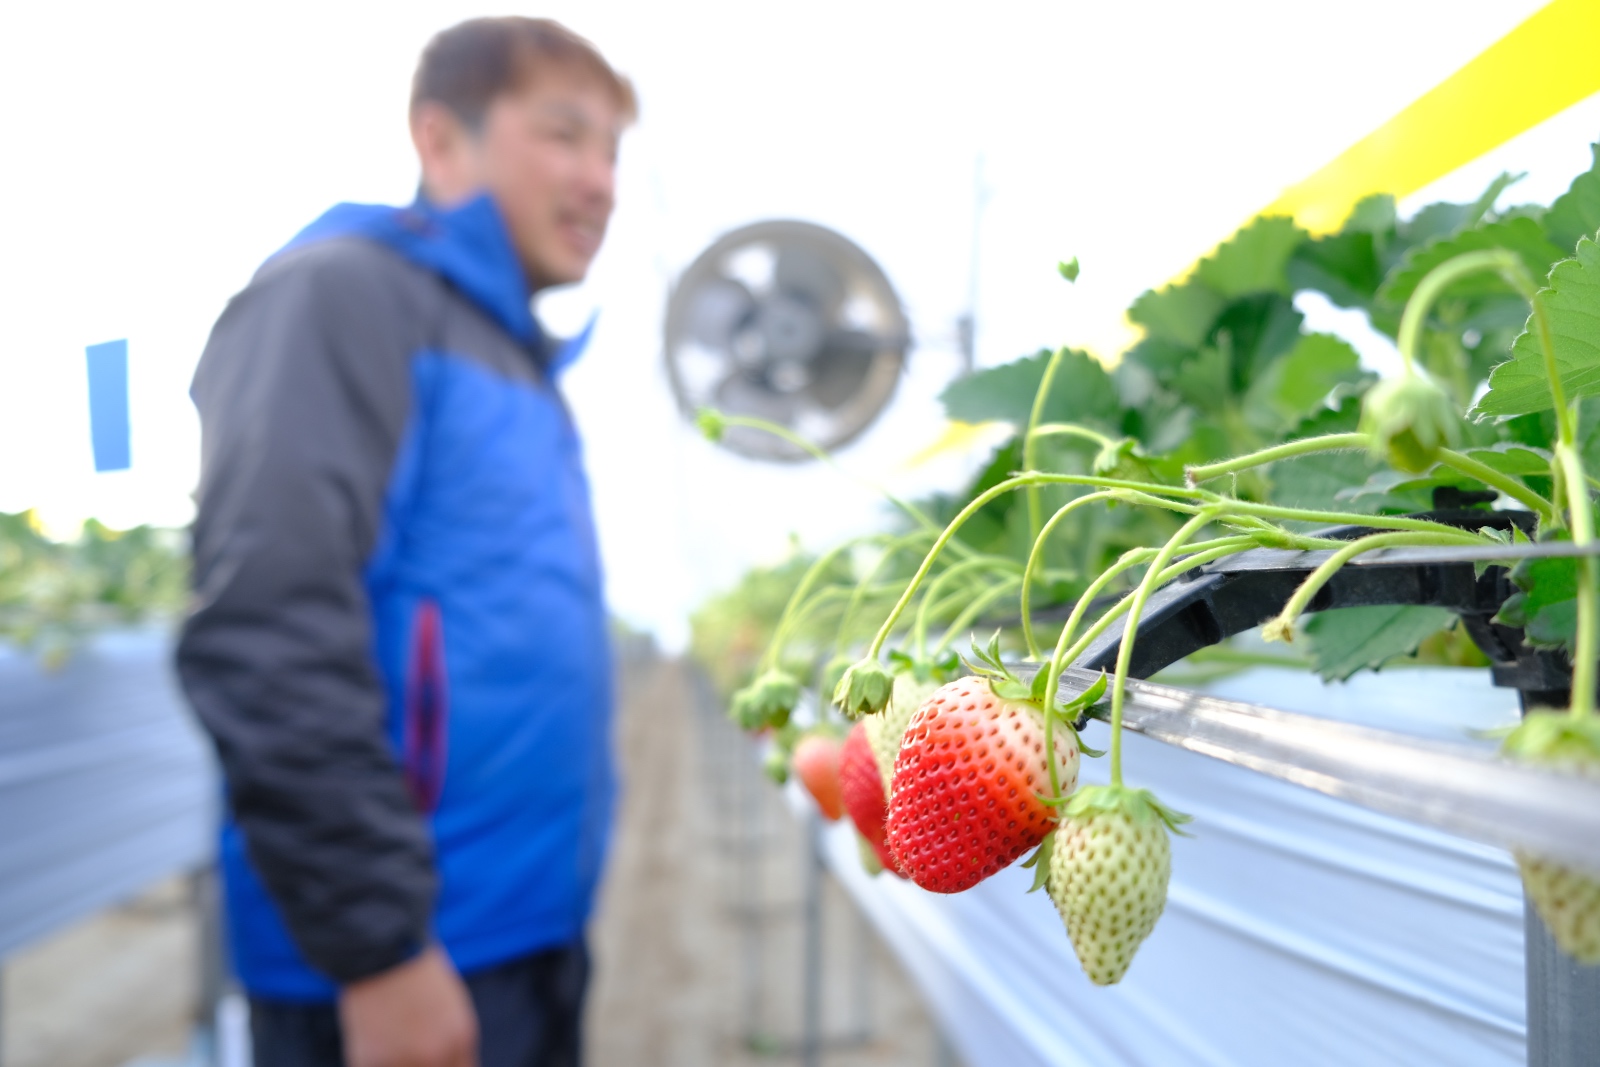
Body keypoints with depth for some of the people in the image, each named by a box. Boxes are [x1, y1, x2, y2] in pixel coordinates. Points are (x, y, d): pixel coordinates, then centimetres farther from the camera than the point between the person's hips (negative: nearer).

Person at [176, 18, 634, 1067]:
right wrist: (379, 941, -20)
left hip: (531, 937, 8)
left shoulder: (524, 360, 14)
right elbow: (266, 629, -21)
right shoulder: (346, 293, -10)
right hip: (423, 953, -8)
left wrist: (559, 919, 19)